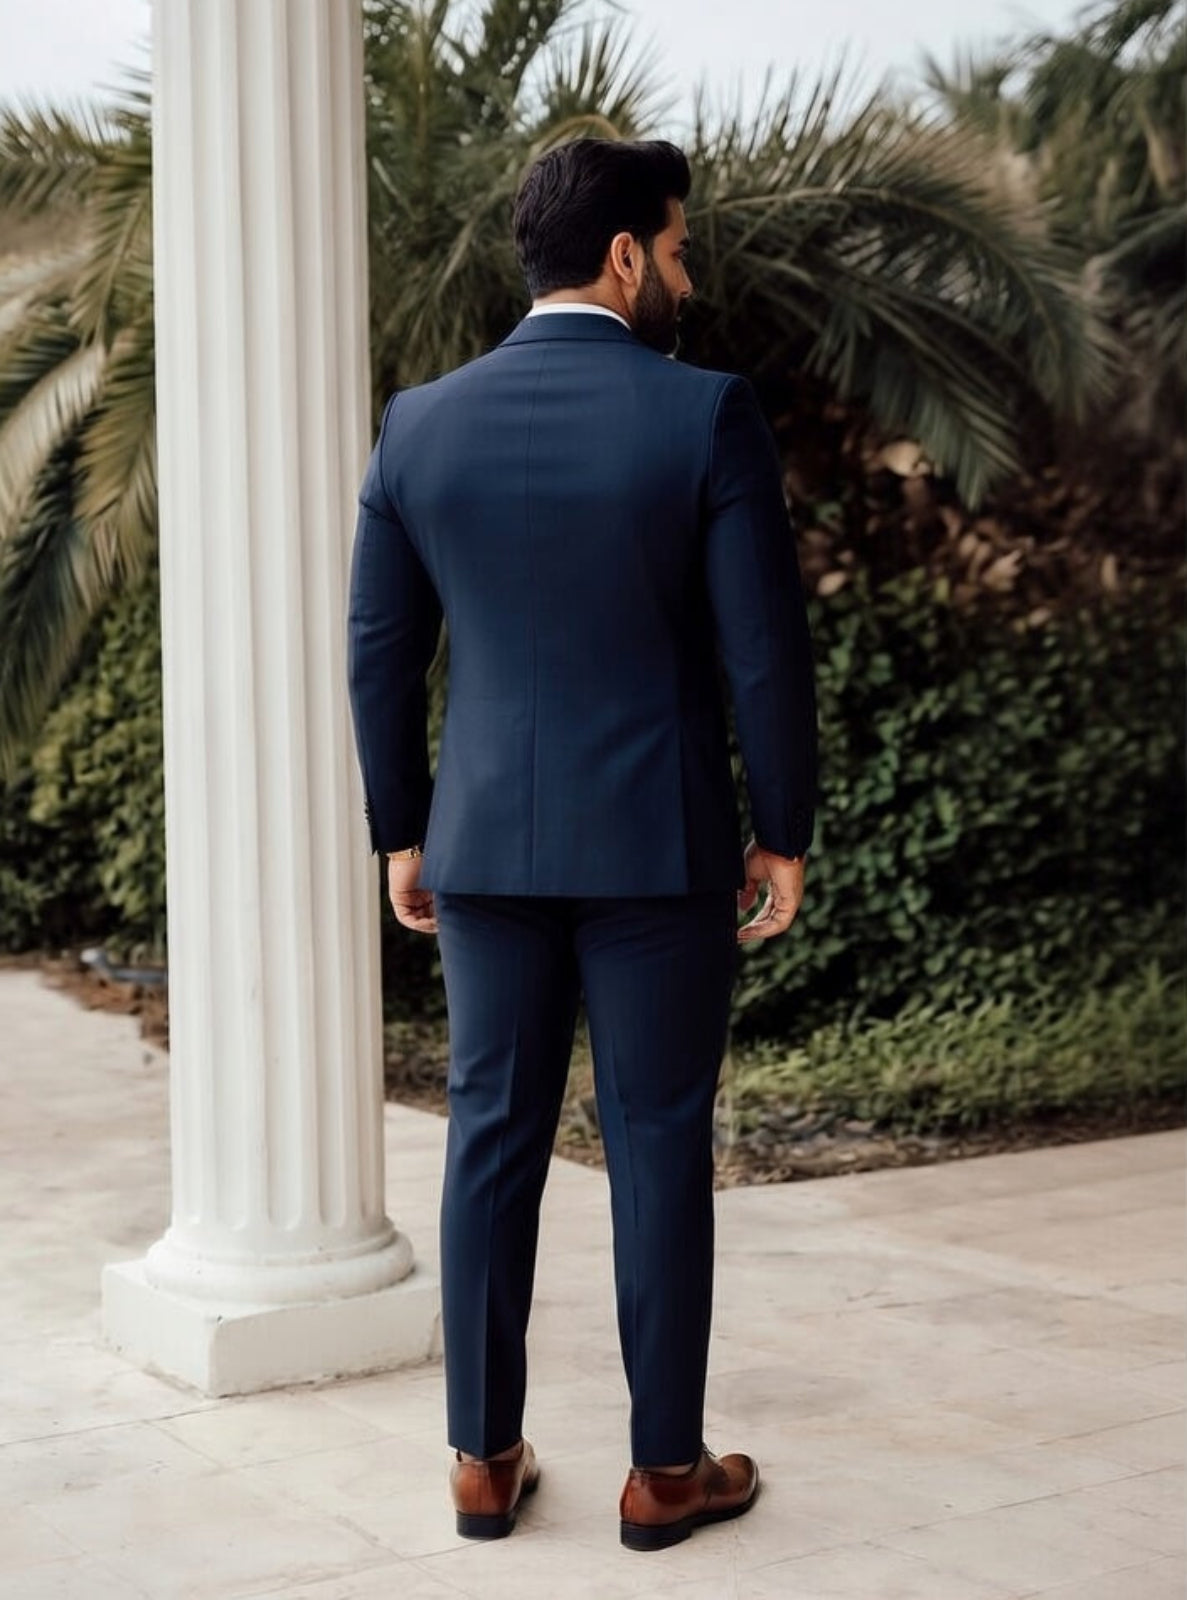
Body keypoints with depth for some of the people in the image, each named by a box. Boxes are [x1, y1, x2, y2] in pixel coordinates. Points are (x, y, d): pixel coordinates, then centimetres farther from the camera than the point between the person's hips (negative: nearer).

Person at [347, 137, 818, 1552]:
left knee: (494, 1139, 12)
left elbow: (381, 654, 4)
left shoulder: (420, 425, 1)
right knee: (659, 1146, 6)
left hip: (490, 842, 3)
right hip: (658, 846, -3)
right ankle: (665, 1469, 16)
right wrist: (785, 836, 0)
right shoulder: (707, 415, -10)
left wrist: (402, 837, 14)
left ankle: (484, 1457, 19)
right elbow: (764, 650, -10)